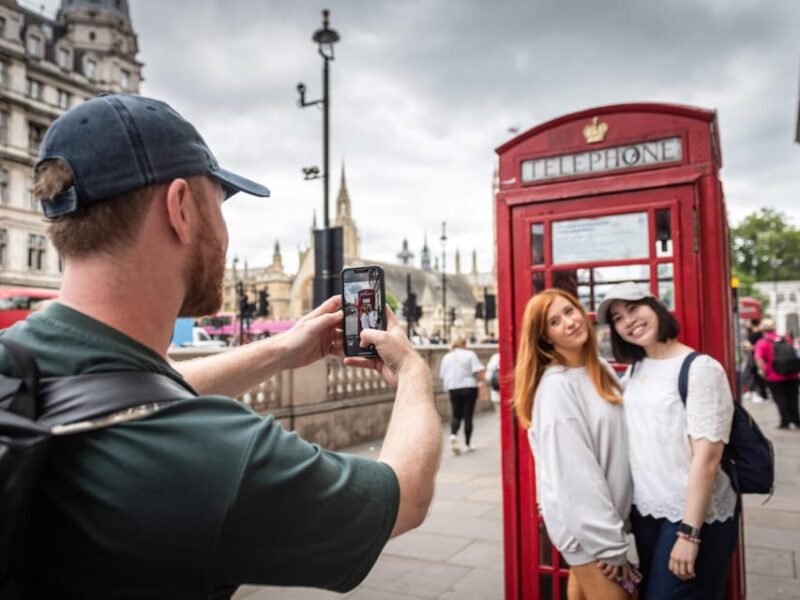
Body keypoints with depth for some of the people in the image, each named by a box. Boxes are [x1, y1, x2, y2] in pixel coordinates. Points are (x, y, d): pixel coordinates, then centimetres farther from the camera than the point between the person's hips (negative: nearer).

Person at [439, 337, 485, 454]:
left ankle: (453, 435, -16)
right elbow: (479, 374, -13)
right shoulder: (470, 355, -6)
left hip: (453, 389, 3)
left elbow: (443, 377, 9)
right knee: (468, 416, 5)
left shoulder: (446, 357, 6)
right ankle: (468, 444, 11)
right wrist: (480, 379, 8)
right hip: (469, 388, -3)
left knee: (456, 415, 11)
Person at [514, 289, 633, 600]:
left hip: (602, 515, 7)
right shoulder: (556, 385, -20)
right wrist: (609, 542, -18)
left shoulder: (602, 369, 5)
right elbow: (575, 472, -21)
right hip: (585, 522, -7)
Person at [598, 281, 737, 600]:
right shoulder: (634, 370, 6)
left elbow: (707, 457, -20)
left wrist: (689, 532, -21)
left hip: (695, 518, -6)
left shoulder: (700, 368, -16)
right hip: (645, 511, 7)